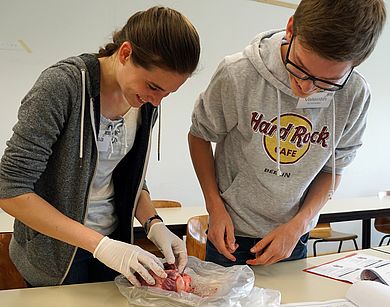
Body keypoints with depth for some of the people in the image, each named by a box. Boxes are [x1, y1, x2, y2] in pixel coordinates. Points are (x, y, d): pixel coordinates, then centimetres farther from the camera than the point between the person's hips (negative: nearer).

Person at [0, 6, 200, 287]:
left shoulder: (146, 103, -7)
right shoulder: (63, 85, -25)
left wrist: (154, 224, -11)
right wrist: (101, 246, -29)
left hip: (112, 240, 5)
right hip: (56, 253, -5)